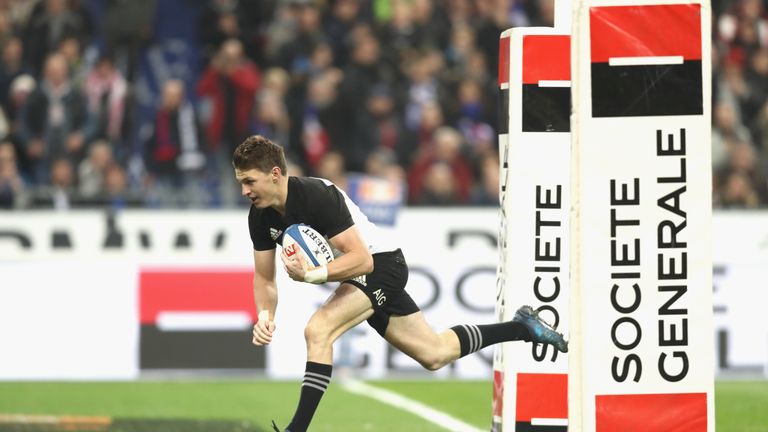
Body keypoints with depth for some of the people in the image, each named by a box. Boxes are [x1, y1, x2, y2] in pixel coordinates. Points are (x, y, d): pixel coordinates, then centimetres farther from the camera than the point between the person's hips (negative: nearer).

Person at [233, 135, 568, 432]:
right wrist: (265, 316, -16)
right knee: (435, 355, 17)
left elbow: (362, 259, -32)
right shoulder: (261, 216, -7)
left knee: (317, 331, -29)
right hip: (357, 275, 9)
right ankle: (521, 326, 34)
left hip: (381, 263, -9)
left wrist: (312, 274, -44)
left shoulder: (316, 196, -31)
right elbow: (265, 278, 3)